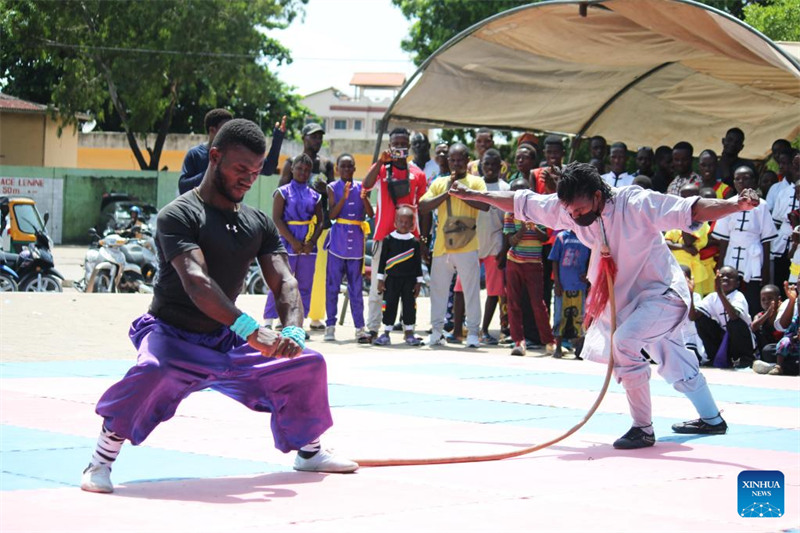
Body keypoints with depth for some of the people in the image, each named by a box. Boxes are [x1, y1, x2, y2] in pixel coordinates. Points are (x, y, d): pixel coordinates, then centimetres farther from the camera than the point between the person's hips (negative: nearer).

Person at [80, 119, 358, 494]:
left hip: (225, 342, 7)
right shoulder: (179, 215, -17)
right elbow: (195, 282, -32)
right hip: (173, 337, -7)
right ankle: (101, 461, -21)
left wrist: (292, 330, -27)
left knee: (307, 364, 4)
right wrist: (249, 329, -45)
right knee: (153, 373, -39)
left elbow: (284, 281, -5)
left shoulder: (259, 223, 5)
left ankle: (308, 452, 28)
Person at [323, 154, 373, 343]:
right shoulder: (333, 188, 2)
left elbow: (370, 214, 0)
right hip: (338, 241, -2)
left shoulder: (361, 187, 8)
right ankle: (330, 325, 6)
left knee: (356, 286, 4)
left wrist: (364, 198, -17)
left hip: (356, 242, 2)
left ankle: (360, 327, 5)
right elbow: (332, 215, -9)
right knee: (333, 284, 0)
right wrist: (344, 197, -20)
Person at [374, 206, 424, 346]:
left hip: (409, 280, 1)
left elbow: (418, 263, 6)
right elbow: (382, 260, 2)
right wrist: (380, 279, -1)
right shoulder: (389, 240, -1)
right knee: (390, 305, 1)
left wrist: (419, 282, 3)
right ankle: (386, 334, 8)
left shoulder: (414, 242, 2)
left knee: (409, 306, 3)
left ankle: (409, 334, 11)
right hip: (392, 278, -1)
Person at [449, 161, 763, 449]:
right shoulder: (569, 209, -11)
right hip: (625, 299, 7)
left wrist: (736, 205, -47)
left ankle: (643, 429, -18)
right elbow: (521, 203, -1)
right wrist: (472, 195, 3)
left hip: (663, 293, -7)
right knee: (675, 364, 20)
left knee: (623, 342, -28)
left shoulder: (637, 204, -28)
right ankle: (711, 420, 41)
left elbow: (691, 210, -33)